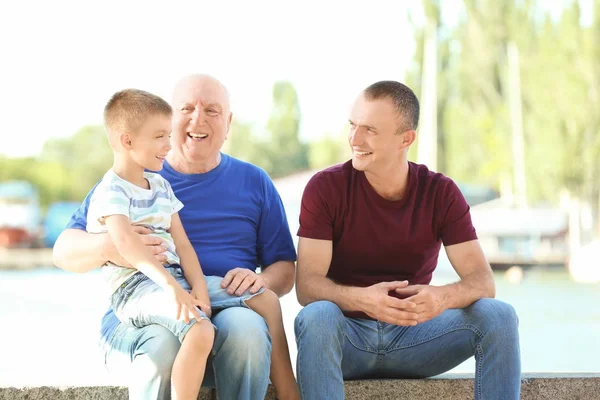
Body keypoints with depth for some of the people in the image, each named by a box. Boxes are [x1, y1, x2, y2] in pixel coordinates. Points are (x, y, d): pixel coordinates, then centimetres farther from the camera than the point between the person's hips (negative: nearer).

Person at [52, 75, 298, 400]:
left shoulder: (254, 182, 18)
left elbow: (285, 269, 16)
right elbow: (63, 251, 8)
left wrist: (261, 281, -11)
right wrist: (107, 248, -17)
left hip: (227, 310, 1)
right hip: (136, 322, -1)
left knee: (245, 327, -35)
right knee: (162, 342, -38)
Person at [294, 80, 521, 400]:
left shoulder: (441, 193, -2)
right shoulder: (325, 188, -8)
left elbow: (482, 281, -10)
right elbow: (307, 285, -16)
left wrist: (443, 296, -35)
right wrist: (361, 299, -38)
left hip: (412, 333, 2)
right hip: (349, 333, -2)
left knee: (498, 315, -21)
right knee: (317, 316, -36)